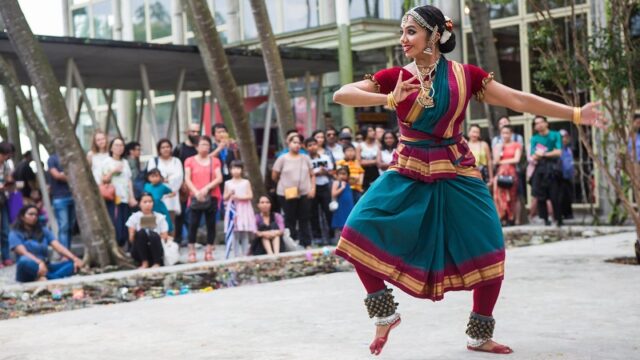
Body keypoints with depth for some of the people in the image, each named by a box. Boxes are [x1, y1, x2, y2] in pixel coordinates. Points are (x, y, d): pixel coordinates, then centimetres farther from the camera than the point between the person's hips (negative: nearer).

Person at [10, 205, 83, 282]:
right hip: (28, 273, -5)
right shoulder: (15, 234, 0)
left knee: (73, 264, -19)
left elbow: (58, 247, 0)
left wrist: (75, 259, -18)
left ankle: (43, 278, -43)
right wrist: (40, 263, -36)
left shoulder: (43, 231, 13)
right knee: (25, 261, -37)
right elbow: (23, 253, -17)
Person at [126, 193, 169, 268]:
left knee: (153, 235, -33)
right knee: (141, 232, -30)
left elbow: (165, 237, 1)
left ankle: (157, 263, -18)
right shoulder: (134, 217, 5)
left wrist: (165, 238, -18)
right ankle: (144, 263, -21)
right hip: (139, 253, 0)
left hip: (155, 252, 0)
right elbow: (131, 239, 0)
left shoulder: (160, 217, 7)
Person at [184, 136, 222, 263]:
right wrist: (196, 192, -16)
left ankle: (209, 252, 8)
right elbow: (187, 179, -2)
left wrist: (207, 188, -16)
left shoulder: (215, 161, 9)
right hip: (196, 198, -2)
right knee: (193, 224, -5)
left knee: (211, 224, 3)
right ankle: (191, 252, 0)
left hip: (212, 197, 2)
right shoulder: (190, 161, 6)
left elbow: (219, 179, -1)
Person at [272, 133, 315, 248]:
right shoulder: (282, 159, -1)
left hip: (305, 193, 2)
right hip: (287, 194, -2)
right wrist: (284, 183, 9)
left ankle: (306, 244, 13)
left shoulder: (305, 158, 8)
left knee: (304, 219, 7)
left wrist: (313, 188, -1)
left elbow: (312, 175, 10)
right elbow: (274, 176, 4)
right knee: (290, 220, 2)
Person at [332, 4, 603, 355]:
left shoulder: (465, 74, 0)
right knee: (358, 232, -16)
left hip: (456, 174, 0)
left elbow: (518, 100, 2)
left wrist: (575, 113, -1)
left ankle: (480, 337, 17)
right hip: (408, 172, 0)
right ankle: (386, 313, 5)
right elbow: (341, 95, -8)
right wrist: (388, 99, -23)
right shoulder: (396, 77, -1)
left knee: (489, 249, -5)